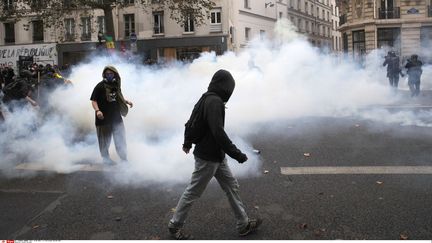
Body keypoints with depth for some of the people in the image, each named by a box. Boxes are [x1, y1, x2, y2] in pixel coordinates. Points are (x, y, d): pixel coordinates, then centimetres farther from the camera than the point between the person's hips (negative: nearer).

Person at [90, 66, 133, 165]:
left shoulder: (116, 85, 7)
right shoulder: (100, 86, -11)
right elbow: (94, 100, -12)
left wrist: (127, 101, 8)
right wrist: (97, 110, -27)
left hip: (116, 117, 5)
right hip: (104, 118, -5)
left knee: (120, 138, 9)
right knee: (105, 140, 8)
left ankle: (124, 158, 18)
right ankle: (106, 158, 25)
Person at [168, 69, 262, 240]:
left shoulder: (207, 99, 8)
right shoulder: (215, 101, -22)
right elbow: (218, 132, -30)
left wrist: (187, 143, 35)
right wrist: (237, 154, -26)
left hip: (217, 156, 10)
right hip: (208, 157, -10)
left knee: (232, 186, 14)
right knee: (193, 192, 5)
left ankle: (243, 224, 24)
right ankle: (175, 226, 22)